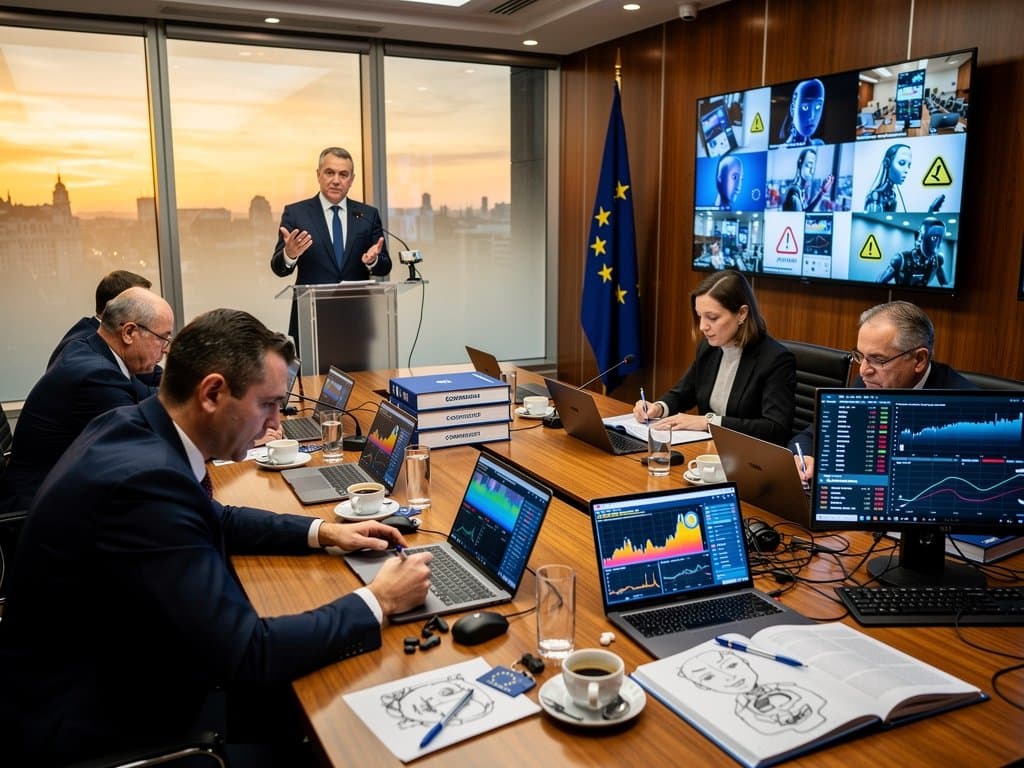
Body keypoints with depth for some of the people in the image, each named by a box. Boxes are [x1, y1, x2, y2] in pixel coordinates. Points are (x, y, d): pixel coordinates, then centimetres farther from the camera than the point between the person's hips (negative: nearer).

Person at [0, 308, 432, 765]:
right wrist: (377, 601, -20)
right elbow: (250, 657, -31)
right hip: (89, 723, -8)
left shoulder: (138, 429, -5)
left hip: (113, 671, 8)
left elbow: (213, 521, 15)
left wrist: (321, 531, 5)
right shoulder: (145, 479, -33)